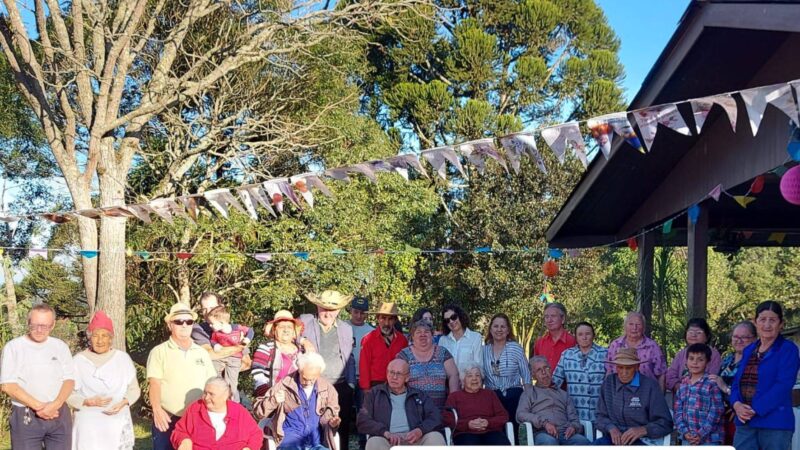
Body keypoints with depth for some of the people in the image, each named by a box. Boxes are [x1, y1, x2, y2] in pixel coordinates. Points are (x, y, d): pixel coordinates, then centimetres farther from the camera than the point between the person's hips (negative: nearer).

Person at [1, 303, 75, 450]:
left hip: (59, 415, 3)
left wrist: (55, 405, -14)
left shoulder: (60, 346, 8)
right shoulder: (13, 347, -1)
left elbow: (69, 380, 4)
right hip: (25, 417, -2)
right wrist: (38, 406, -15)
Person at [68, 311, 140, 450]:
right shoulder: (78, 360, 0)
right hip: (88, 426, -1)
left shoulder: (123, 358, 5)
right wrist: (89, 402, -16)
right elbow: (68, 394, 0)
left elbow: (134, 389, 9)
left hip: (118, 424, 2)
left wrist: (123, 403, -10)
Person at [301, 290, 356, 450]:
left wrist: (351, 384, 9)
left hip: (341, 387, 2)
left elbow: (350, 359, 15)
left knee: (342, 429, 3)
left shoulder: (346, 328, 13)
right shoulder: (305, 322, 4)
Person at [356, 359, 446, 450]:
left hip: (414, 440, 1)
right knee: (374, 443, -34)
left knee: (436, 437, -28)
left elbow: (435, 417, 10)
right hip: (387, 441, -1)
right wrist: (385, 433, -12)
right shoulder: (374, 394, 18)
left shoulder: (419, 395, 22)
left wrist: (420, 430, -12)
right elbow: (362, 421, 6)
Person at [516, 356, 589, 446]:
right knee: (549, 442, -41)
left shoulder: (563, 394, 31)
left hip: (565, 434, 3)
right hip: (542, 433, -3)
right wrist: (544, 422, -10)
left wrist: (573, 427, -4)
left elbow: (574, 419, 22)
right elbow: (521, 415, 6)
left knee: (583, 441, -33)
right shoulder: (529, 392, 23)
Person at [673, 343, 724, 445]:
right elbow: (678, 410, 8)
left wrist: (702, 434, -16)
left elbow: (717, 410, -13)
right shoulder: (683, 384, 9)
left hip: (709, 439, -5)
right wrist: (684, 431, -6)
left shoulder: (712, 383, -8)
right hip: (687, 439, 6)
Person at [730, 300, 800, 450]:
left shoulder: (788, 349, -3)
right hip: (745, 423, 6)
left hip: (775, 424, -5)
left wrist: (755, 410, -18)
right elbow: (737, 382, 15)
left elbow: (783, 386, -14)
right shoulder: (748, 350, 17)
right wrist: (737, 404, -7)